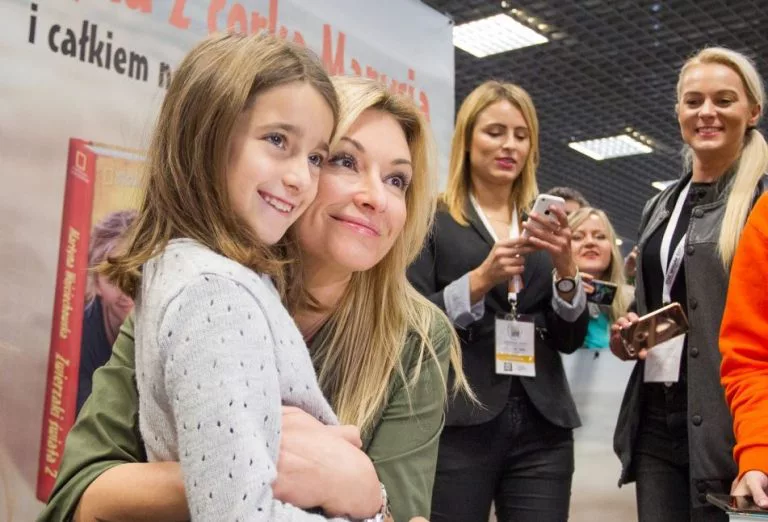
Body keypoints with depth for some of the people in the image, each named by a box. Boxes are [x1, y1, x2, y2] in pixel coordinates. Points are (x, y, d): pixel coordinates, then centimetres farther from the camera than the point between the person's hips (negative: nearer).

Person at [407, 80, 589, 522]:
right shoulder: (432, 219, 2)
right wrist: (480, 279, -17)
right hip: (458, 424, -3)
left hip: (542, 427, 4)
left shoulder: (544, 225, 13)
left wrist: (565, 268, -7)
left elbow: (571, 339, 9)